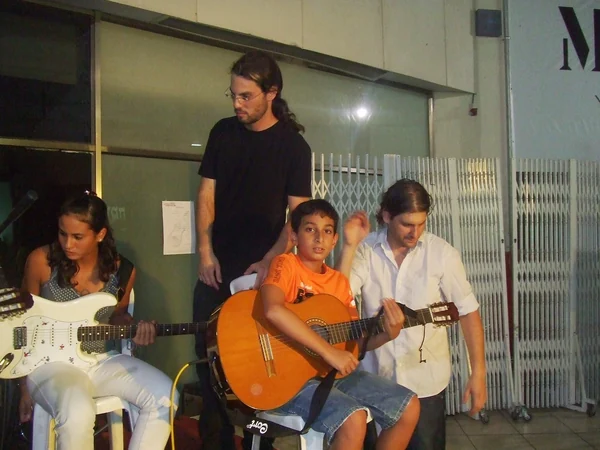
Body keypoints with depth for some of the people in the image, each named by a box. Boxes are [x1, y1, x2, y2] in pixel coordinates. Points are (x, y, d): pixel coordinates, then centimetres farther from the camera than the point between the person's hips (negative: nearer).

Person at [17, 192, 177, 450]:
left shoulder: (122, 270, -4)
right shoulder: (41, 261, -11)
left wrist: (134, 328, -10)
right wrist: (26, 386, 0)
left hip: (102, 360, 4)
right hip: (51, 362, -3)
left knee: (163, 396, -17)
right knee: (77, 414, -35)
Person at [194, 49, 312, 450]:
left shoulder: (293, 145, -4)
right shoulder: (223, 132, 7)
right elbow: (207, 194, 7)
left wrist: (268, 262, -15)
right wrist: (205, 250, -3)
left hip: (262, 271, -3)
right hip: (217, 269, 4)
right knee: (209, 357, 6)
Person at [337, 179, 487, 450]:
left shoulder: (441, 252, -8)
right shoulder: (365, 251, -5)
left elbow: (468, 310, -4)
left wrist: (478, 371, -7)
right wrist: (349, 246, -20)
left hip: (425, 381, -1)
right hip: (375, 377, 1)